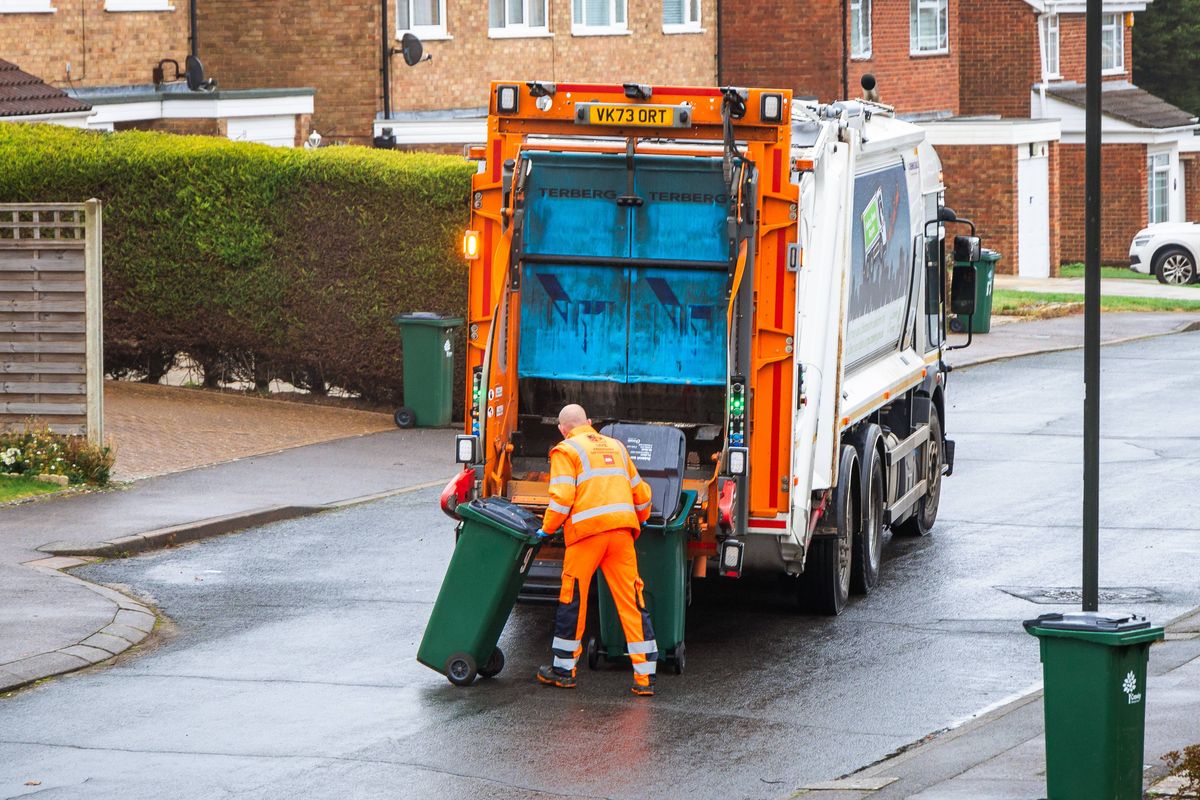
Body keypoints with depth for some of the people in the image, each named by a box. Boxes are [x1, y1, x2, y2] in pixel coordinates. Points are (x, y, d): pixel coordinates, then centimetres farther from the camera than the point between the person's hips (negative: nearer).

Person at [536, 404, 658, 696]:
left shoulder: (566, 451, 4)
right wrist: (639, 521, 41)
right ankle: (645, 677, -1)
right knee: (631, 602, 3)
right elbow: (640, 492, 26)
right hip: (622, 530, 5)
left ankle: (563, 669, 17)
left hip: (587, 530, -5)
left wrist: (547, 529, 3)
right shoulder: (616, 447, 22)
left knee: (572, 600, 8)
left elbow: (562, 497, -8)